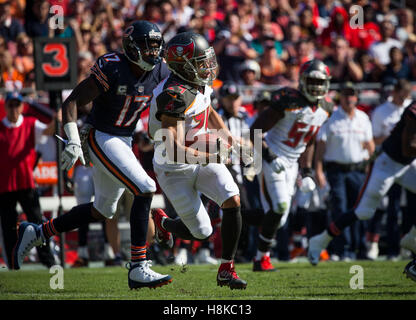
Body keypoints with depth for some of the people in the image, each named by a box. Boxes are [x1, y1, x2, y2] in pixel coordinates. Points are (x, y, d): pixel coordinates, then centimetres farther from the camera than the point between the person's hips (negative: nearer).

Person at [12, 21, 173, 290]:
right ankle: (138, 269, -19)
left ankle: (35, 233, 31)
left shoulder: (160, 73, -3)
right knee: (145, 190, -21)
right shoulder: (112, 69, -21)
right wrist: (73, 142, -28)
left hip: (124, 143, 8)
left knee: (103, 210, 17)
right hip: (101, 139, -8)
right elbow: (72, 102, -19)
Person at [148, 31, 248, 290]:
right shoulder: (174, 96, -30)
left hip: (204, 160, 7)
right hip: (175, 170, -7)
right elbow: (175, 150, -35)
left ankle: (226, 269, -4)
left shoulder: (201, 84, -3)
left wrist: (225, 133, 7)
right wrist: (210, 157, -39)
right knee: (202, 233, 0)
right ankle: (162, 221, 35)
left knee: (233, 201, -15)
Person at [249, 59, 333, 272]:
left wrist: (307, 172, 12)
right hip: (273, 161, -7)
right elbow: (255, 132, -16)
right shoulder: (289, 102, -19)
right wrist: (270, 157, -24)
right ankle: (262, 258, -9)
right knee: (279, 206, -20)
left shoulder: (324, 109, 4)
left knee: (279, 219, 3)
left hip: (291, 164, 7)